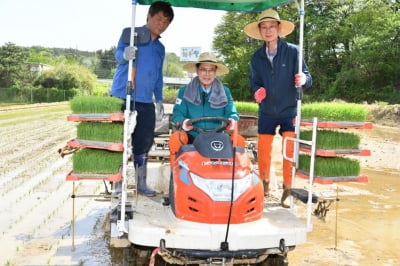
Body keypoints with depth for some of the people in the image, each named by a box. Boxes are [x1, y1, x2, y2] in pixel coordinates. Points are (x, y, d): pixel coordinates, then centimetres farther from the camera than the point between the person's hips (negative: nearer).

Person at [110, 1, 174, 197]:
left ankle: (141, 183, 17)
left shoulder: (160, 48, 18)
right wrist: (125, 54, -37)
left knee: (144, 143, 7)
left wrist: (159, 100, 17)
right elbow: (118, 53, -14)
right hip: (122, 97, -5)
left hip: (145, 102, 6)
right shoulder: (130, 33, 1)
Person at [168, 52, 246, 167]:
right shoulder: (184, 91, 9)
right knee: (176, 138, -31)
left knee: (239, 140, -24)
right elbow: (177, 113, 2)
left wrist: (232, 120, -20)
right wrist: (182, 122, -23)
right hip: (192, 138, -1)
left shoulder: (225, 92, 13)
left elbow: (232, 113, 6)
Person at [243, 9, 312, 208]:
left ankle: (288, 190, 12)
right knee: (263, 150, 8)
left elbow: (307, 78, -11)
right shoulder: (257, 57, 2)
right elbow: (254, 82, 7)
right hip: (266, 112, 3)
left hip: (289, 111, -3)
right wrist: (257, 91, -16)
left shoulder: (293, 51, -9)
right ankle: (264, 184, 29)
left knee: (290, 151, -3)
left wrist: (303, 79, -35)